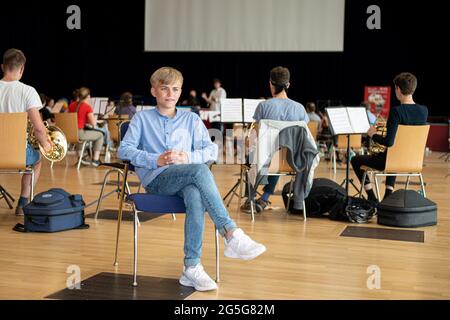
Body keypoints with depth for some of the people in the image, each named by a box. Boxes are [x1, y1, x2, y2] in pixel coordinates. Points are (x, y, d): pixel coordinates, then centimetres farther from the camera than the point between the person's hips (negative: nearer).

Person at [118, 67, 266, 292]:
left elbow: (212, 150, 11)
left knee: (195, 197, -37)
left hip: (186, 179, 2)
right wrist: (156, 160, -12)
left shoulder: (191, 119, 21)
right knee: (200, 170, -34)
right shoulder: (142, 118, 16)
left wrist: (188, 157, -10)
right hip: (156, 180, -2)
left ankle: (192, 267, -39)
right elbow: (124, 150, 3)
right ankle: (231, 234, -39)